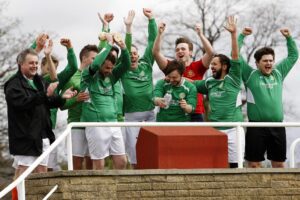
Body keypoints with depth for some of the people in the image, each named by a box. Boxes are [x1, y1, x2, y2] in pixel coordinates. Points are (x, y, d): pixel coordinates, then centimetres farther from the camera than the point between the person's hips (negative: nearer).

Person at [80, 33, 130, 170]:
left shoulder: (111, 76, 12)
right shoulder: (88, 75, -3)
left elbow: (126, 65, 4)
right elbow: (95, 63, -22)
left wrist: (122, 46, -12)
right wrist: (109, 44, -15)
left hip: (113, 124, 6)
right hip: (95, 124, -6)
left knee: (121, 162, 4)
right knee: (99, 165, -3)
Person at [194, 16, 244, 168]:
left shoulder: (233, 79, -2)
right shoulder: (209, 83, 12)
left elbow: (235, 56, -11)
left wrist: (233, 34, -20)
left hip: (232, 129, -5)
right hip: (214, 130, 5)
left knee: (234, 164, -3)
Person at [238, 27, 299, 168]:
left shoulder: (278, 73, 13)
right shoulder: (250, 75, 2)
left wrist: (289, 38, 11)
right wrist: (242, 36, -4)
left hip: (277, 126, 4)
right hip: (256, 126, -4)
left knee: (279, 162, 7)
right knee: (254, 163, -3)